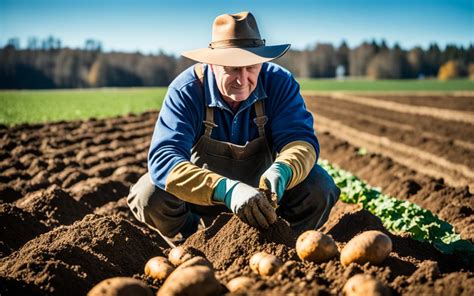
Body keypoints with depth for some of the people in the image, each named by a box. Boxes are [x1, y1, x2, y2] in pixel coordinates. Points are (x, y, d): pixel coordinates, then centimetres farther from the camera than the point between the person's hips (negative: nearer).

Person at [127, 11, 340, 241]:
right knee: (150, 194, -28)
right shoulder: (185, 91, -27)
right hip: (205, 194, -1)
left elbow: (301, 139, -28)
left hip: (261, 189, 1)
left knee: (319, 186, -24)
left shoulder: (279, 83, -20)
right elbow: (163, 159, -38)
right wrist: (226, 189, -56)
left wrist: (281, 171, -54)